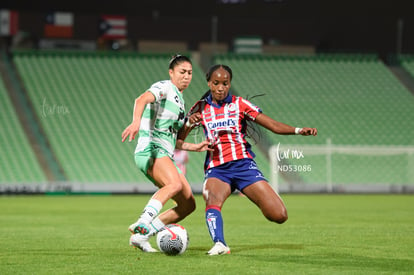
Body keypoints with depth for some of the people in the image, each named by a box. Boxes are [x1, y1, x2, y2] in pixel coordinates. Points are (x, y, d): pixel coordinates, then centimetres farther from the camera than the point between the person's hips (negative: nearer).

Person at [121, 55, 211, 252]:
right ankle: (142, 225, -46)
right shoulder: (164, 88, 0)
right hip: (150, 150, -9)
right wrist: (136, 122, -42)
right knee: (175, 184, -36)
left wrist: (196, 147, 18)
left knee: (188, 204, 1)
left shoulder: (179, 101, 26)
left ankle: (141, 235, 1)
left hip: (164, 156, 9)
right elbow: (142, 99, -22)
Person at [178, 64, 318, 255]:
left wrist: (298, 130, -16)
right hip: (216, 169, 0)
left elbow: (273, 125, 1)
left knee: (279, 216, -12)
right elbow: (178, 140, 8)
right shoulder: (200, 108, 11)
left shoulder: (239, 104, 7)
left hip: (243, 164, 0)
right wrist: (189, 123, -12)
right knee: (212, 201, -37)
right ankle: (219, 245, -52)